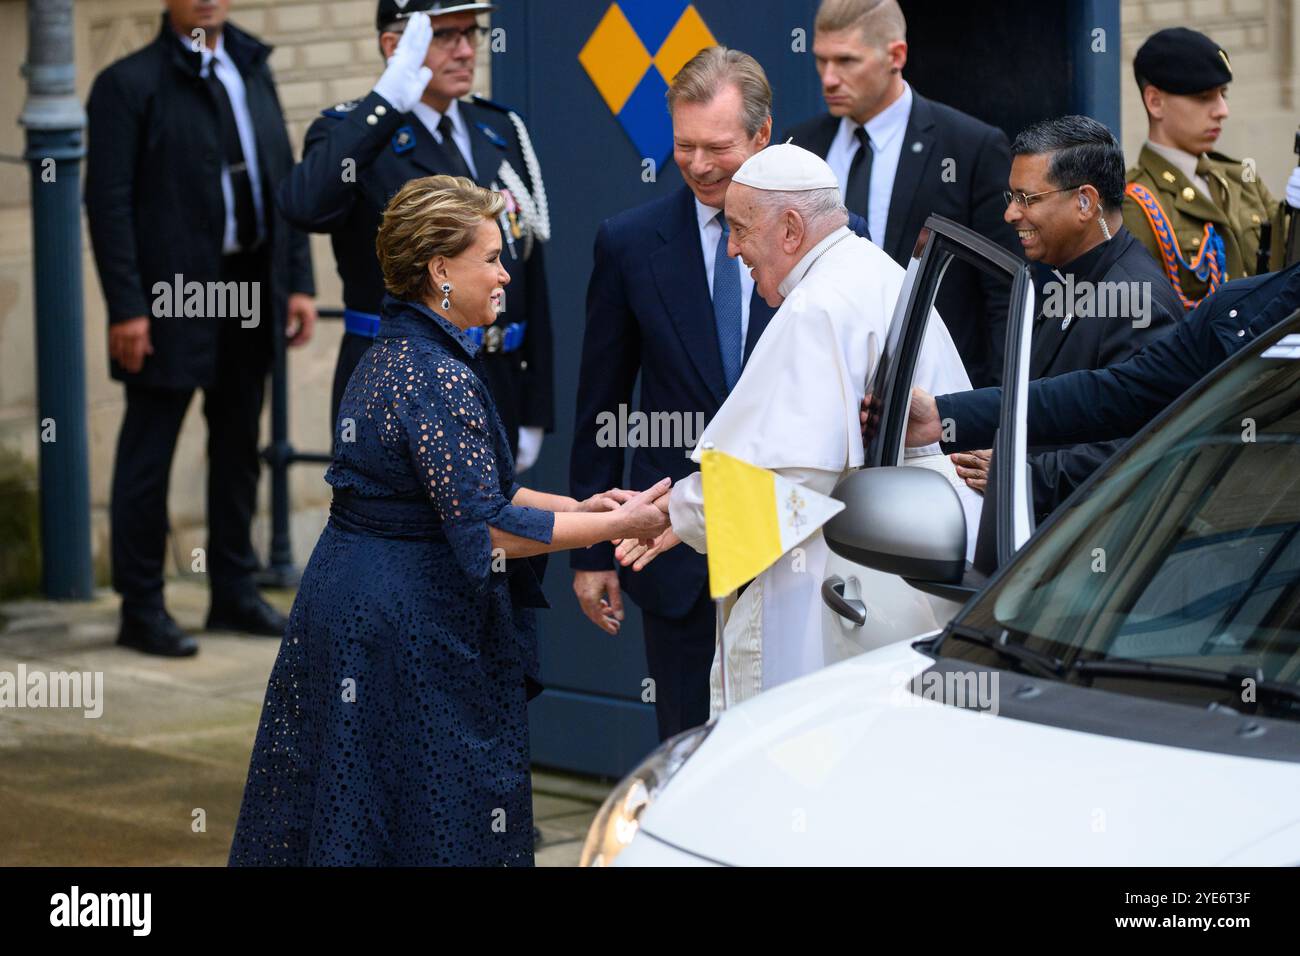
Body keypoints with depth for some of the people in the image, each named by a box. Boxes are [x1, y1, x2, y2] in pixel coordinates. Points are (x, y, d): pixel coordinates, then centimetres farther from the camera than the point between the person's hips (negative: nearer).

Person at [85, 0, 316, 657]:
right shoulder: (128, 84, -7)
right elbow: (108, 202, -10)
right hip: (169, 299, -6)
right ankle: (141, 609, 8)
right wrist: (126, 308, -16)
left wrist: (298, 281, 6)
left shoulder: (252, 71, 12)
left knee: (238, 446, 14)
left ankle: (234, 592, 24)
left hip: (248, 292, 6)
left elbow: (283, 180, 13)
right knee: (147, 454, 1)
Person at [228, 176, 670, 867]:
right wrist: (616, 525, -15)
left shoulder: (394, 353, 11)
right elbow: (484, 527, -23)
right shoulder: (439, 375, -20)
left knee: (351, 817, 15)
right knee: (440, 821, 0)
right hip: (409, 625, -10)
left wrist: (576, 507, 8)